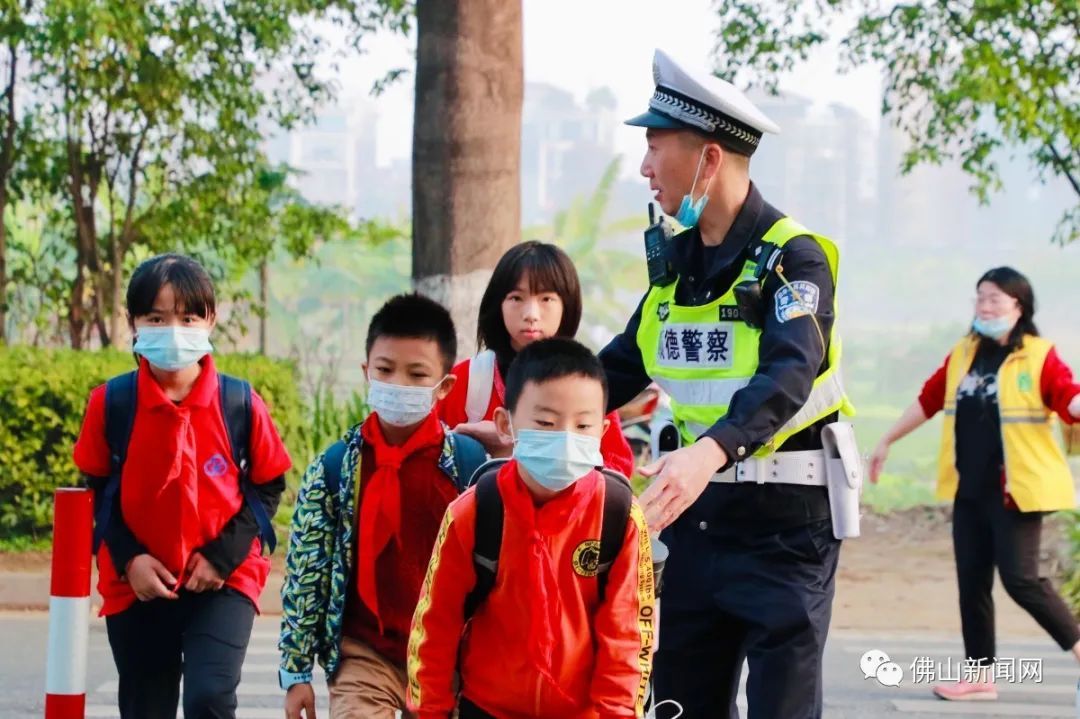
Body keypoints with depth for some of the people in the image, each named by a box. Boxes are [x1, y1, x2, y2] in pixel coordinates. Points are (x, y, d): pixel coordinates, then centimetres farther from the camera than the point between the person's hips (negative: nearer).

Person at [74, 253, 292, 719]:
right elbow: (95, 490, 5)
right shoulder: (111, 402, -4)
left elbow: (268, 486, 2)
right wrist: (128, 558, -8)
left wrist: (224, 555, -9)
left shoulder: (240, 403, -6)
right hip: (137, 587, 2)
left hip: (223, 581, -2)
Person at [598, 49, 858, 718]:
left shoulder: (794, 257, -15)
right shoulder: (674, 260, 9)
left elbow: (788, 377, -30)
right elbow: (621, 366, 17)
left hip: (786, 519, -7)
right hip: (700, 513, 7)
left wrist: (709, 453, -46)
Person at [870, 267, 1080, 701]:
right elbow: (928, 400, 20)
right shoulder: (962, 355, 12)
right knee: (972, 582, 6)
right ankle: (981, 675, 14)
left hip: (1015, 491, -6)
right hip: (969, 491, 6)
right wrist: (887, 441, 25)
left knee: (1020, 579, -11)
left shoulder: (1039, 356, -6)